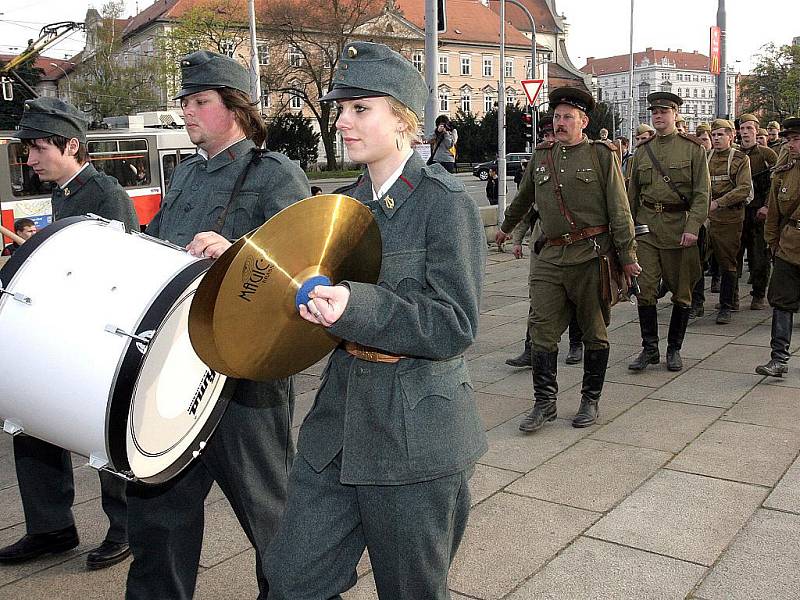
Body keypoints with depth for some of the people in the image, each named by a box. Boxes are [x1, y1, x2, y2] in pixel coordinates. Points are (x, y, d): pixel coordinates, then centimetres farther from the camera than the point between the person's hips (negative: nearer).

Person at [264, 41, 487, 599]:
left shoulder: (446, 202, -13)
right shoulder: (349, 201, 8)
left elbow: (456, 326, -18)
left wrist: (355, 307, -31)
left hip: (415, 434, -6)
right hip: (338, 421, 7)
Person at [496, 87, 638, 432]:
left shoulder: (601, 155, -1)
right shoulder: (541, 156, 11)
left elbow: (619, 210, -3)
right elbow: (523, 198, 29)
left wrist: (627, 256, -6)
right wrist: (506, 227, 40)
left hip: (591, 256, -3)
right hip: (551, 257, 4)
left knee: (594, 332, 8)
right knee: (543, 330, 0)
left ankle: (591, 400, 21)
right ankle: (544, 403, 10)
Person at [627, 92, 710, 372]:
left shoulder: (693, 148, 0)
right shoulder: (642, 151, 10)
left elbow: (702, 192, -6)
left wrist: (693, 227, -17)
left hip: (678, 226, -2)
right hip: (646, 225, 2)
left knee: (681, 292, 7)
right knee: (645, 289, -4)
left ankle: (674, 349, 20)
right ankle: (650, 349, 8)